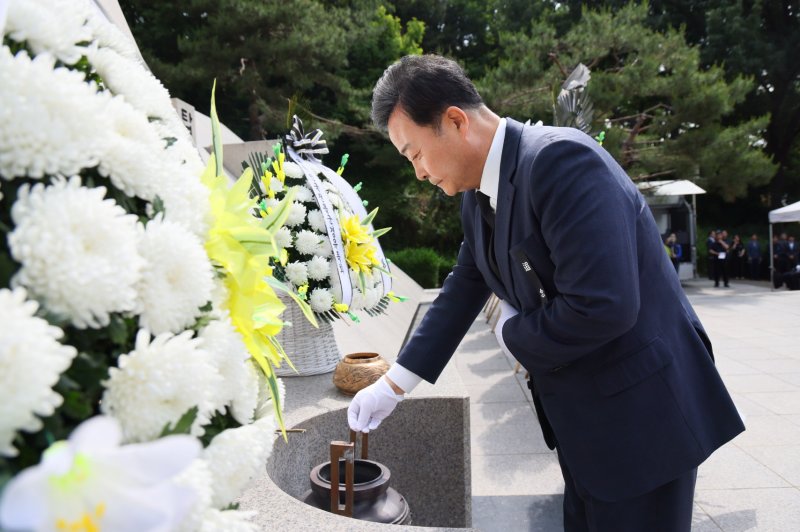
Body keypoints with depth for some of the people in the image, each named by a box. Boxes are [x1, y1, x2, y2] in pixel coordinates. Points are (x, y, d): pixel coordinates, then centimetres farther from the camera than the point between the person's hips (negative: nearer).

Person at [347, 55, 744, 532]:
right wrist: (394, 384, 11)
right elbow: (464, 289, 10)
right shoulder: (478, 193, 2)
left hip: (639, 407, -8)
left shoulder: (561, 159, -26)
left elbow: (602, 305, -33)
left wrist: (512, 332, -14)